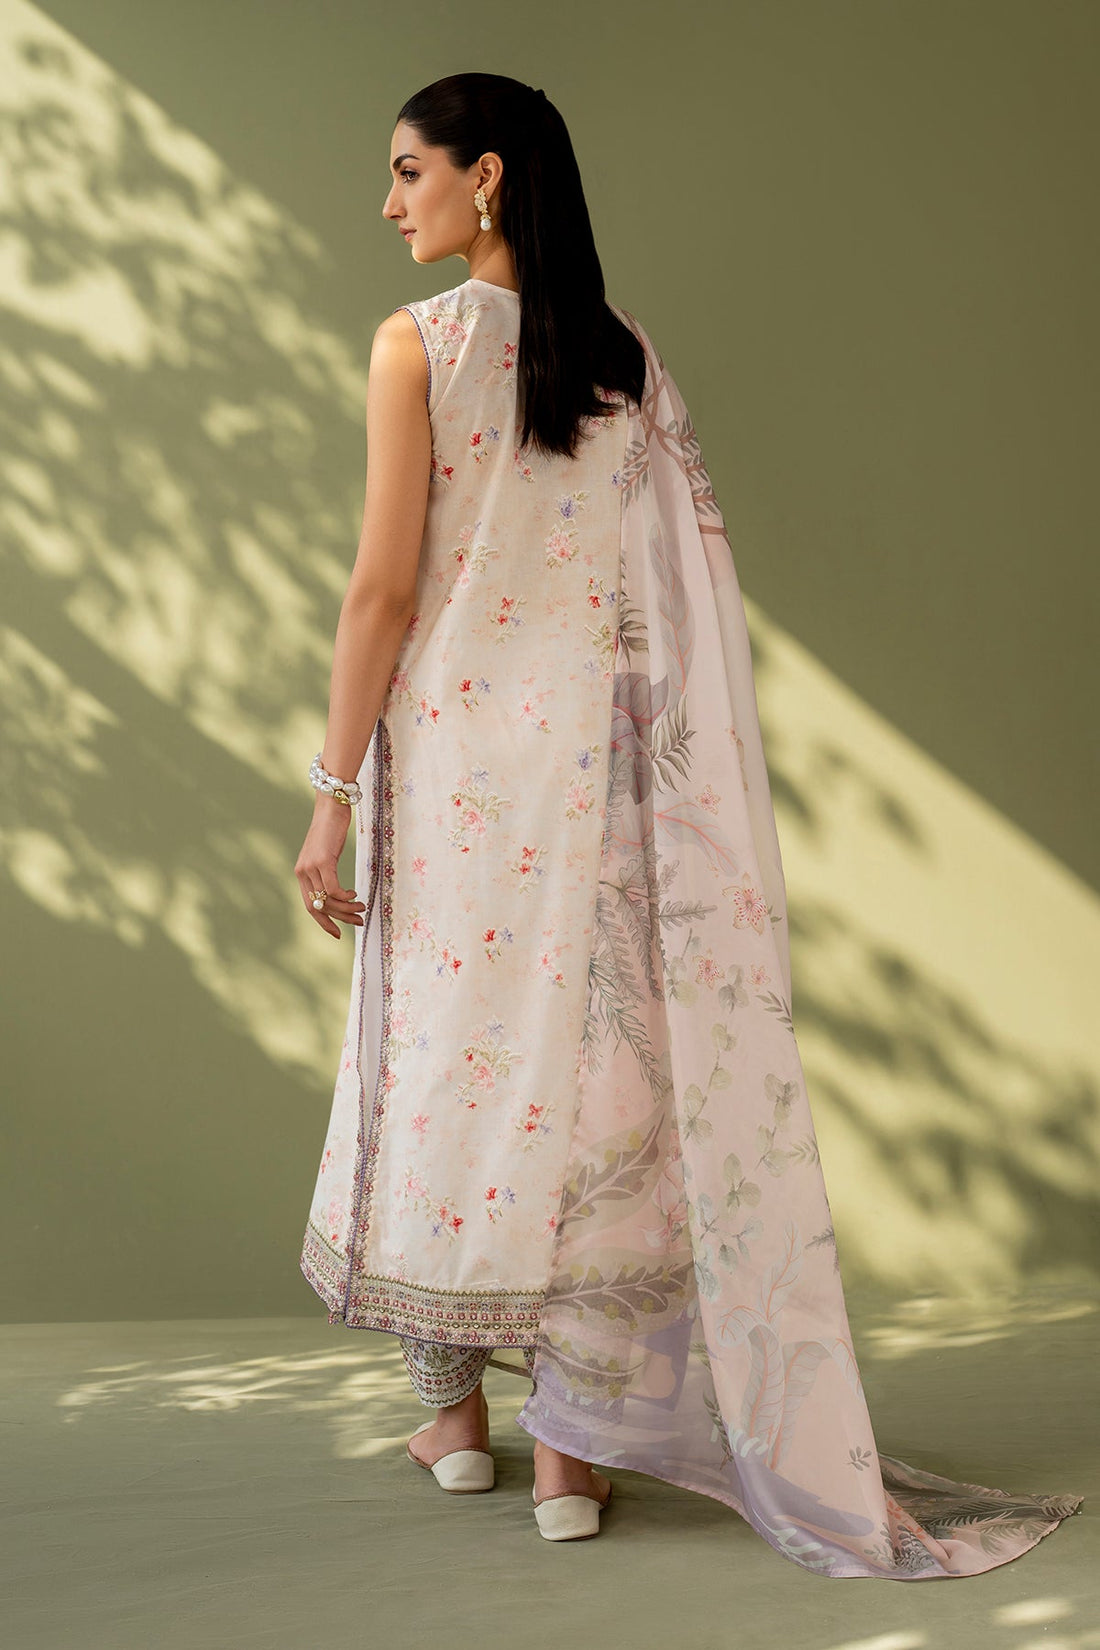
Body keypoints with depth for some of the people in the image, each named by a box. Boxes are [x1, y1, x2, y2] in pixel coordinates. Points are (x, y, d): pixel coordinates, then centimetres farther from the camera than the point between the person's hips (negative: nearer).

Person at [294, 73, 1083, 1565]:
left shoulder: (416, 343, -5)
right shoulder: (632, 357, 7)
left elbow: (385, 587, -10)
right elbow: (690, 578, 7)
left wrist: (333, 792, -5)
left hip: (449, 753, -3)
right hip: (591, 762, 3)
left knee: (444, 1056, 10)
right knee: (586, 1065, 5)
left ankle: (454, 1411, 23)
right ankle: (575, 1442, 9)